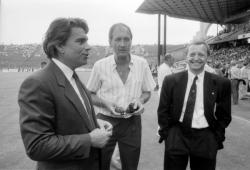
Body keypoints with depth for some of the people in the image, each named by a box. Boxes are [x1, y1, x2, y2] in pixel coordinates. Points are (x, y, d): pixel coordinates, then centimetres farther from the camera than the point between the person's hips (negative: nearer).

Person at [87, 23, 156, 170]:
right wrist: (106, 103, -16)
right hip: (105, 120, -1)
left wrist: (141, 100, -12)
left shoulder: (142, 63, -3)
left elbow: (147, 92, 9)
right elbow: (90, 95, 2)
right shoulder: (100, 65, -7)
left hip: (132, 123, 2)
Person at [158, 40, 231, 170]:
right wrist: (165, 133, 0)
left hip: (205, 140, 0)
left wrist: (217, 138, 0)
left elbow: (224, 115, 5)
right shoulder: (171, 81, -1)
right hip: (176, 138, 0)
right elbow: (163, 111, 5)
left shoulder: (221, 83, -2)